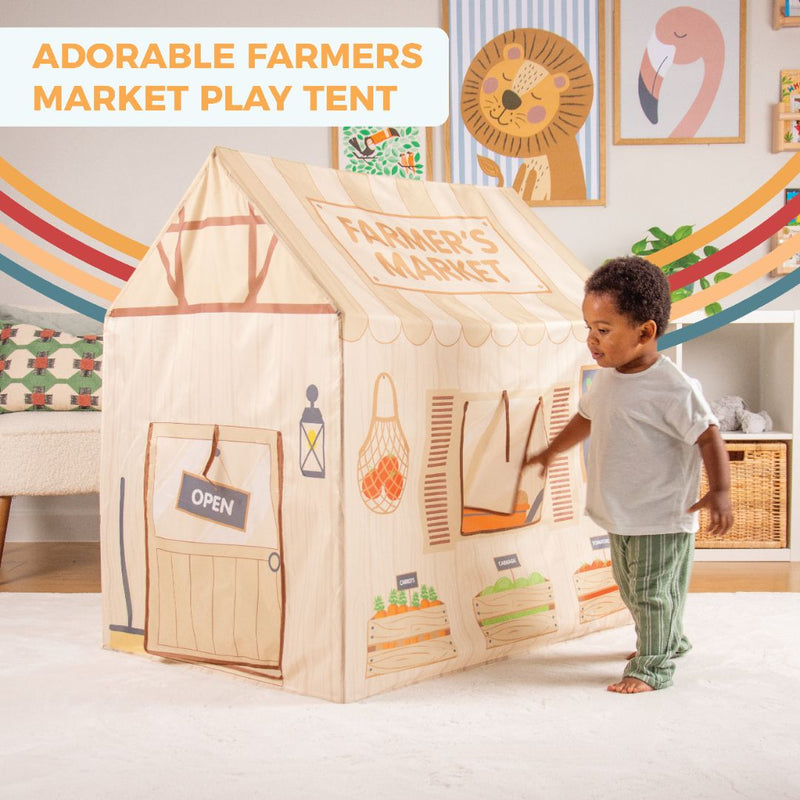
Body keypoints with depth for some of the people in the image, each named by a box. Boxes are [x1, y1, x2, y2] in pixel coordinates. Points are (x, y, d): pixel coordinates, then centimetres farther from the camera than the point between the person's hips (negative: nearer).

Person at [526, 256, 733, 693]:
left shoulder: (674, 389, -23)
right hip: (621, 516, 8)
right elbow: (586, 418, 19)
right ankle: (669, 640, 43)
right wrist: (551, 451, 29)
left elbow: (709, 437, -21)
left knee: (652, 593, 3)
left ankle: (653, 666, 19)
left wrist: (719, 491, -32)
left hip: (663, 520, -8)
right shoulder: (607, 377, 1)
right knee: (631, 590, 22)